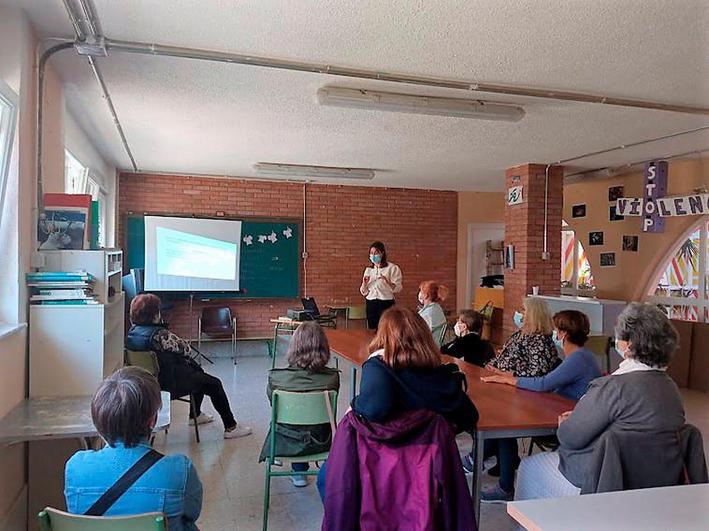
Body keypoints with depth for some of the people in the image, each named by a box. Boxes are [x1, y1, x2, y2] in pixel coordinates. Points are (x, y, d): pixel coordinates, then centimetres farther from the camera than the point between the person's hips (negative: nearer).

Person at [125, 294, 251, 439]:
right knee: (214, 384, 7)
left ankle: (195, 415, 42)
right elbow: (187, 350, -19)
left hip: (151, 380, 10)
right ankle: (231, 427, 15)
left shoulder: (131, 333, -4)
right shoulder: (159, 334, -32)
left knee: (197, 369, 30)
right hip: (171, 383, -10)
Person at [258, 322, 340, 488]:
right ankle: (299, 472, 47)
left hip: (287, 444, 0)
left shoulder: (276, 377, -24)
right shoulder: (333, 377, -21)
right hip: (320, 442, 1)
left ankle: (299, 473, 47)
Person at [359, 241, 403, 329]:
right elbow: (364, 292, 15)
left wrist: (387, 281, -24)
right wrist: (364, 283, -5)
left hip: (386, 303, -4)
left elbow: (397, 288, -7)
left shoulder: (393, 268, 0)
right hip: (371, 303, 4)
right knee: (372, 329, 3)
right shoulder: (368, 270, 14)